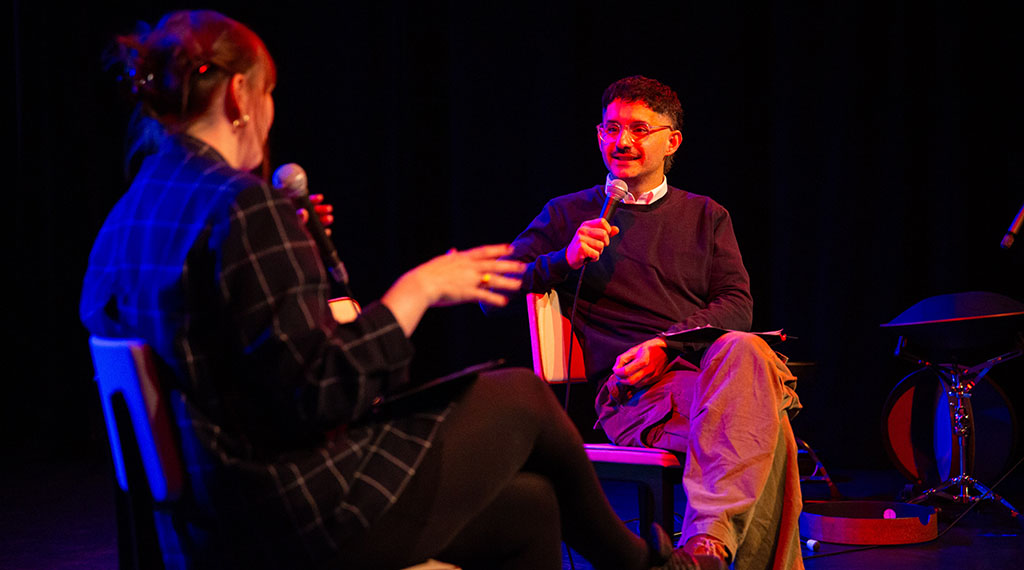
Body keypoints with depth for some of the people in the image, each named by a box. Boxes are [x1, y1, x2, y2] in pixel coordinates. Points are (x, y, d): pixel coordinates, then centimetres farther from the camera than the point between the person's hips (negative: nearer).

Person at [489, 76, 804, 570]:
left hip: (711, 367, 3)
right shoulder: (569, 214, 20)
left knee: (743, 350, -40)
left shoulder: (705, 216, 25)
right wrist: (566, 260, -6)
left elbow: (737, 306, 10)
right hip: (629, 395, -3)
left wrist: (666, 346, -9)